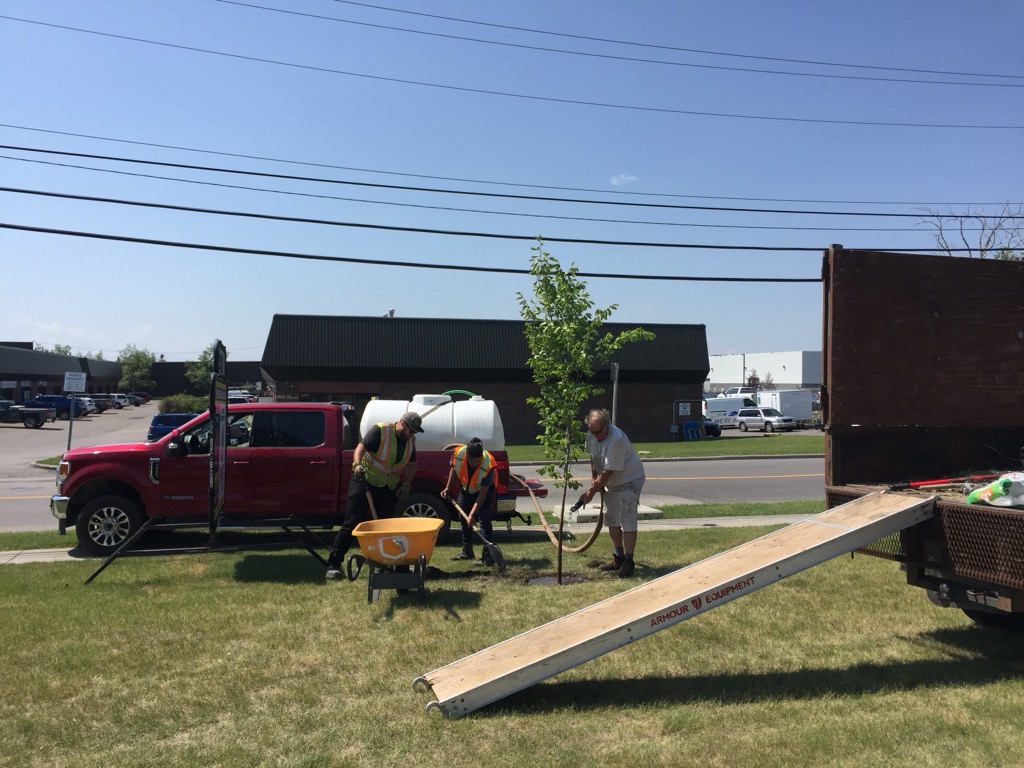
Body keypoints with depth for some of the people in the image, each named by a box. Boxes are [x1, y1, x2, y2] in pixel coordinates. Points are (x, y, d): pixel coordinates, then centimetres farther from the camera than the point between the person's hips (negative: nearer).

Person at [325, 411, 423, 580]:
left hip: (389, 488, 6)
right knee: (352, 523, -8)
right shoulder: (380, 431, -15)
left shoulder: (410, 441, 5)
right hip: (365, 481, -6)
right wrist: (357, 464, -45)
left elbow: (412, 464, 17)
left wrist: (407, 483, 4)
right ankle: (333, 563, -5)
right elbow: (361, 446, -26)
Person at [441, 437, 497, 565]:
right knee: (463, 518, 12)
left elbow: (482, 494, -34)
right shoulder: (458, 454, -30)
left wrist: (472, 514, -37)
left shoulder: (487, 466, -40)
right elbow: (453, 468, -4)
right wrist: (448, 487, -6)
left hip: (485, 489, -5)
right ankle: (467, 551, 26)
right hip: (466, 488, 5)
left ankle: (487, 556, -17)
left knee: (484, 520, -17)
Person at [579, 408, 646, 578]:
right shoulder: (591, 435, -8)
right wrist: (593, 477, 6)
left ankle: (628, 562, -6)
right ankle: (618, 558, 23)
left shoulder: (617, 439, -33)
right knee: (611, 520, 12)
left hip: (629, 480, -8)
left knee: (627, 521, -12)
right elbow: (593, 456, 13)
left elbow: (608, 472, -30)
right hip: (611, 482, 8)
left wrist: (591, 492, -23)